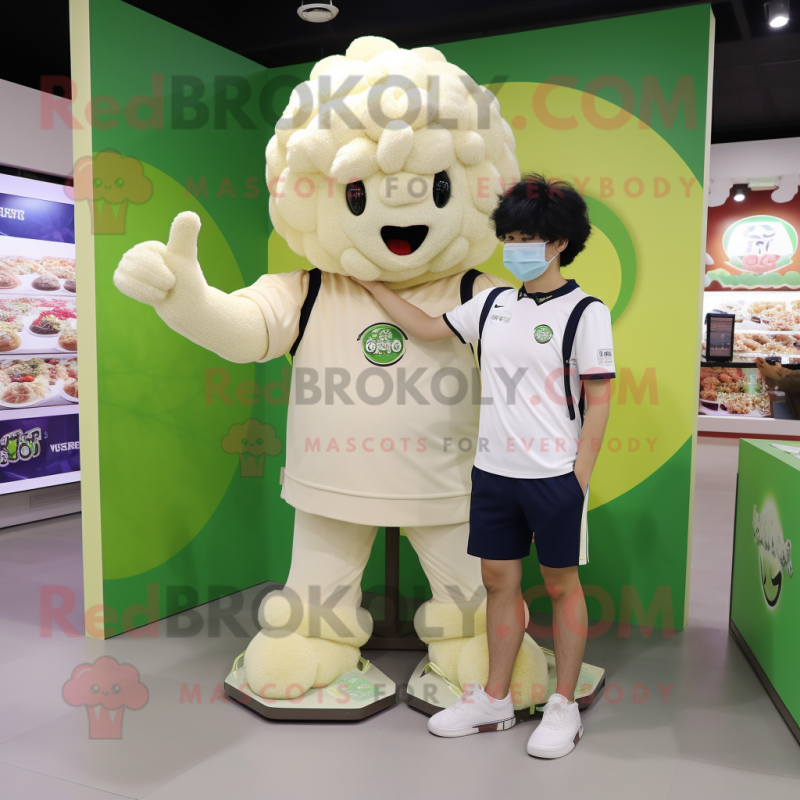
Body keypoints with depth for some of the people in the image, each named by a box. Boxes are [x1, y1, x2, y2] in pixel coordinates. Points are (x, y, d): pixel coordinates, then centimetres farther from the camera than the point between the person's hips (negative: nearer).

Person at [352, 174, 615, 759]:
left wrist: (579, 479, -11)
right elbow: (427, 328, 19)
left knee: (561, 584, 8)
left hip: (553, 475, -5)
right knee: (499, 580, 13)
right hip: (493, 471, 5)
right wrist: (372, 284, 21)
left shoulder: (585, 311, -6)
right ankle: (495, 700, 28)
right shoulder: (494, 304, 9)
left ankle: (564, 706, 25)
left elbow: (599, 403, -8)